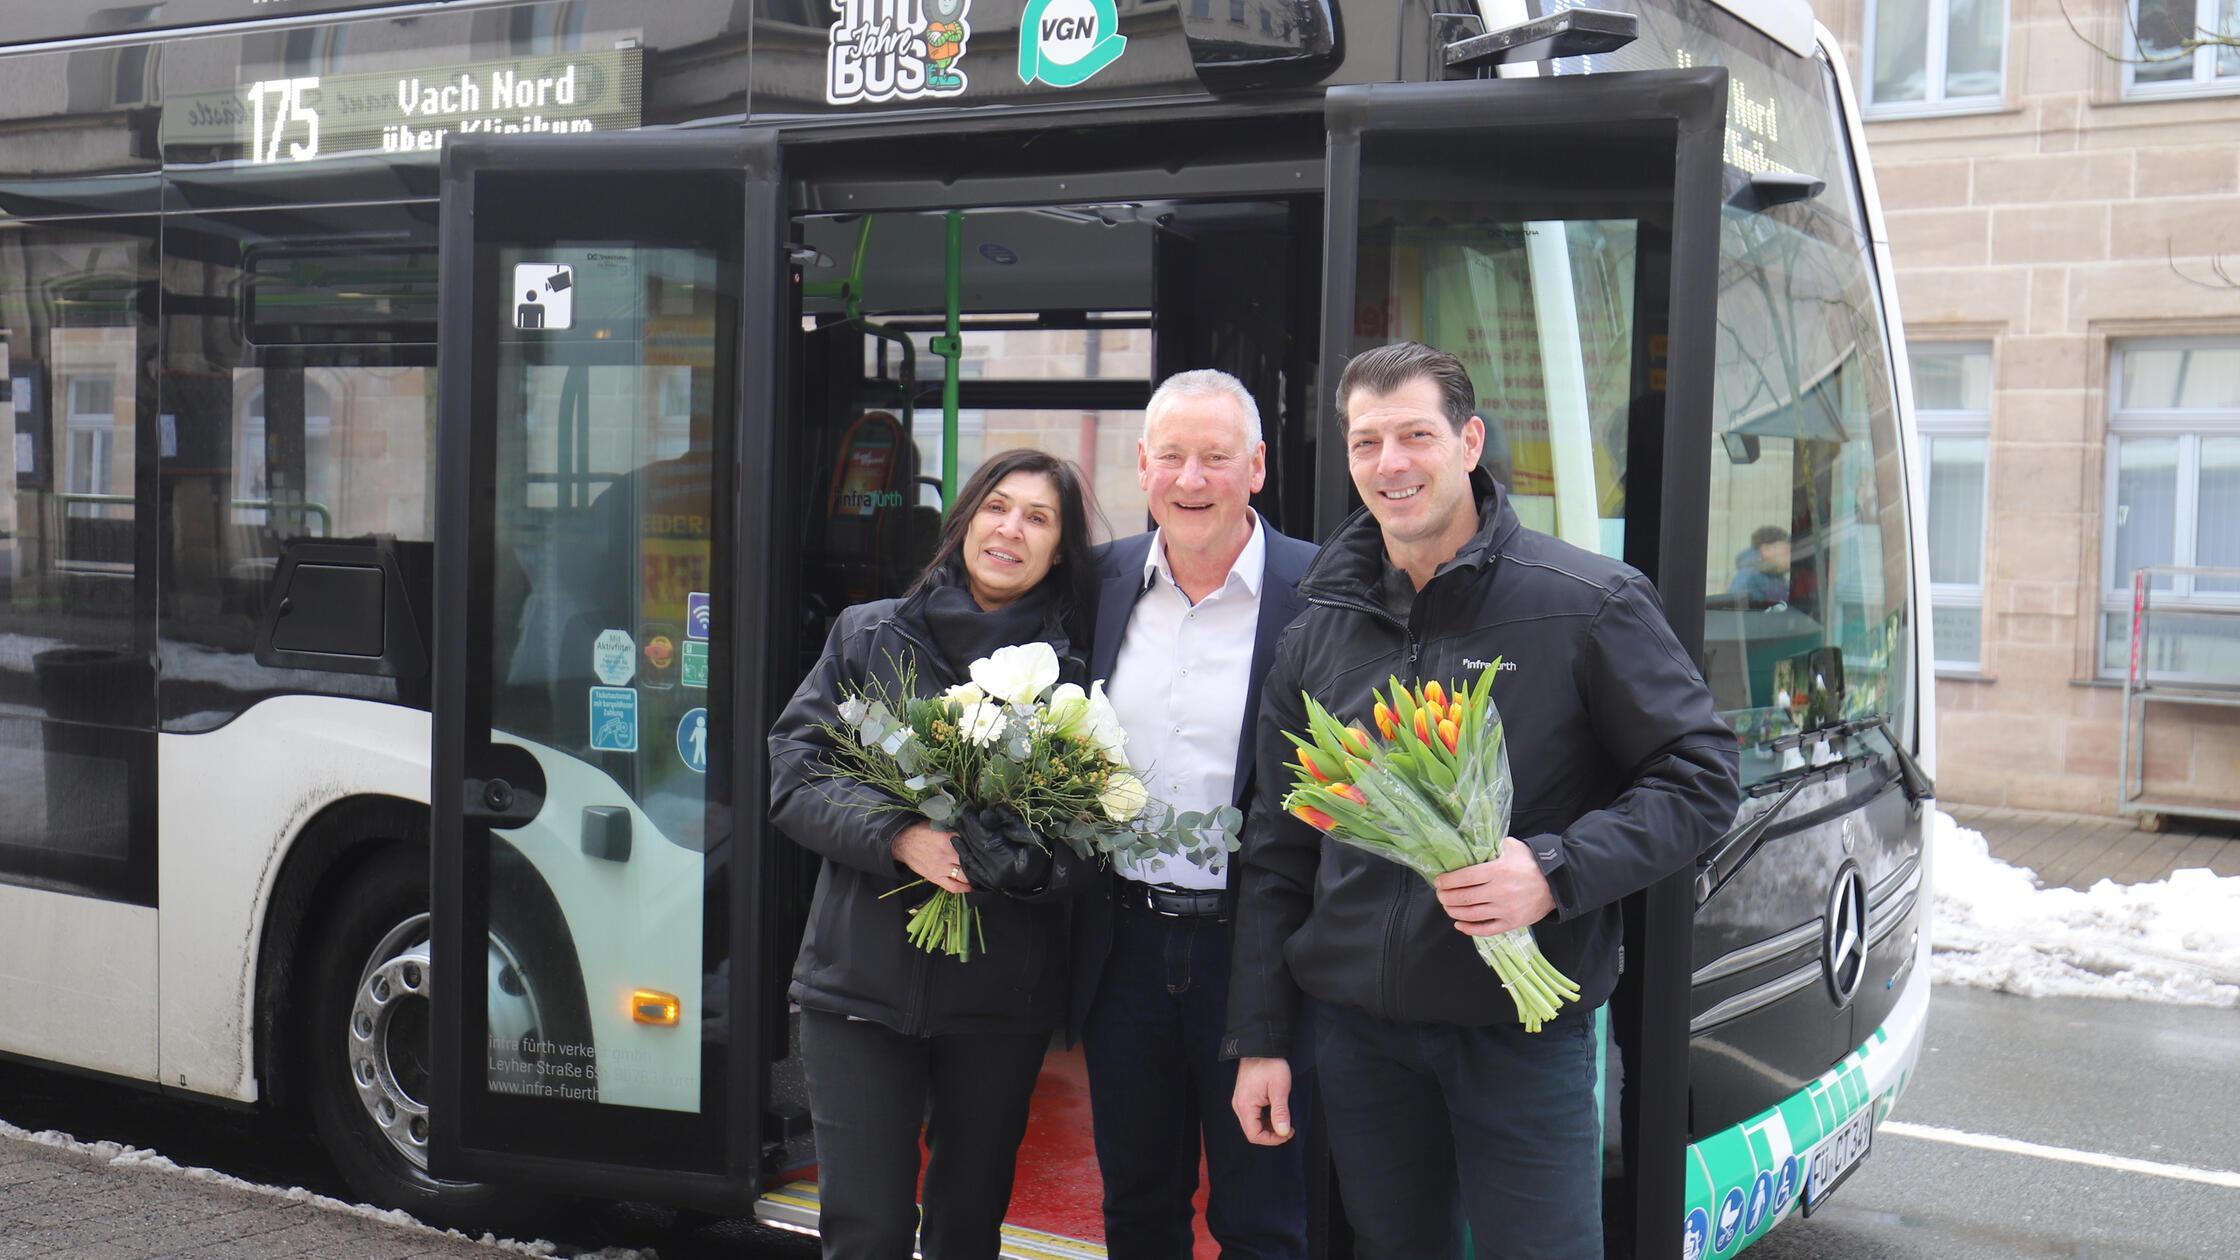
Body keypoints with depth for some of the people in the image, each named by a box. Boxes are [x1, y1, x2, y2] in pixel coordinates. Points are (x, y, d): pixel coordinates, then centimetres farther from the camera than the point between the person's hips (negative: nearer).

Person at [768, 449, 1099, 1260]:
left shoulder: (1073, 669, 2)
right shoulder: (867, 636, 5)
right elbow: (792, 777, 0)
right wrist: (898, 836, -17)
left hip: (1003, 990, 1)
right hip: (862, 977, 0)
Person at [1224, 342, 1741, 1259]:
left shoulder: (1589, 605, -6)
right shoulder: (1318, 633, 8)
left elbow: (1700, 777, -5)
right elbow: (1276, 851, 12)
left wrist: (1556, 871, -21)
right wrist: (1259, 1040, 10)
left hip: (1523, 1034, -4)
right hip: (1358, 1029, 4)